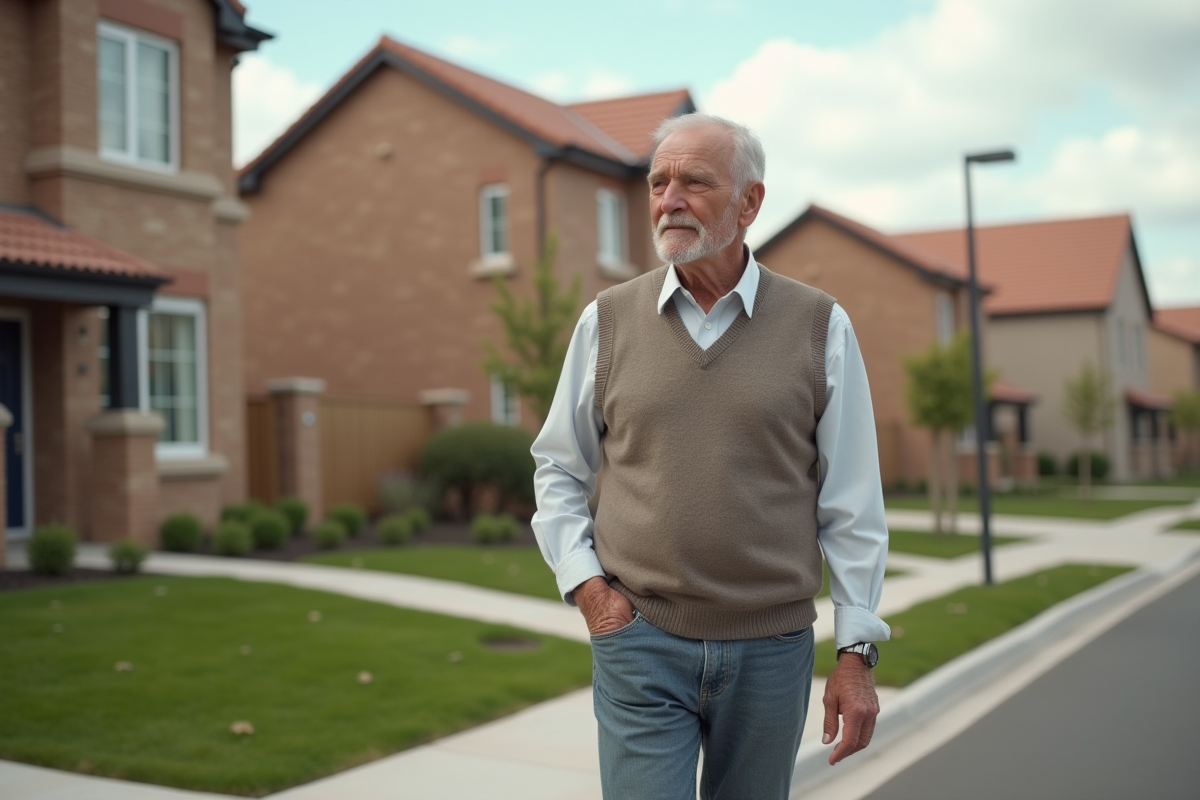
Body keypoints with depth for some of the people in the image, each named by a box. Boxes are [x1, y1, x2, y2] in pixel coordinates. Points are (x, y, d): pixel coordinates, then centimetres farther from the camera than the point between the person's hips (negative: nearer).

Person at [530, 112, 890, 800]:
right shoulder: (608, 320, 2)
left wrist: (858, 653, -2)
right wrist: (586, 583, -2)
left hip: (773, 647, 1)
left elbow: (852, 505, 1)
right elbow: (559, 470, 11)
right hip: (640, 642, 0)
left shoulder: (820, 327, -1)